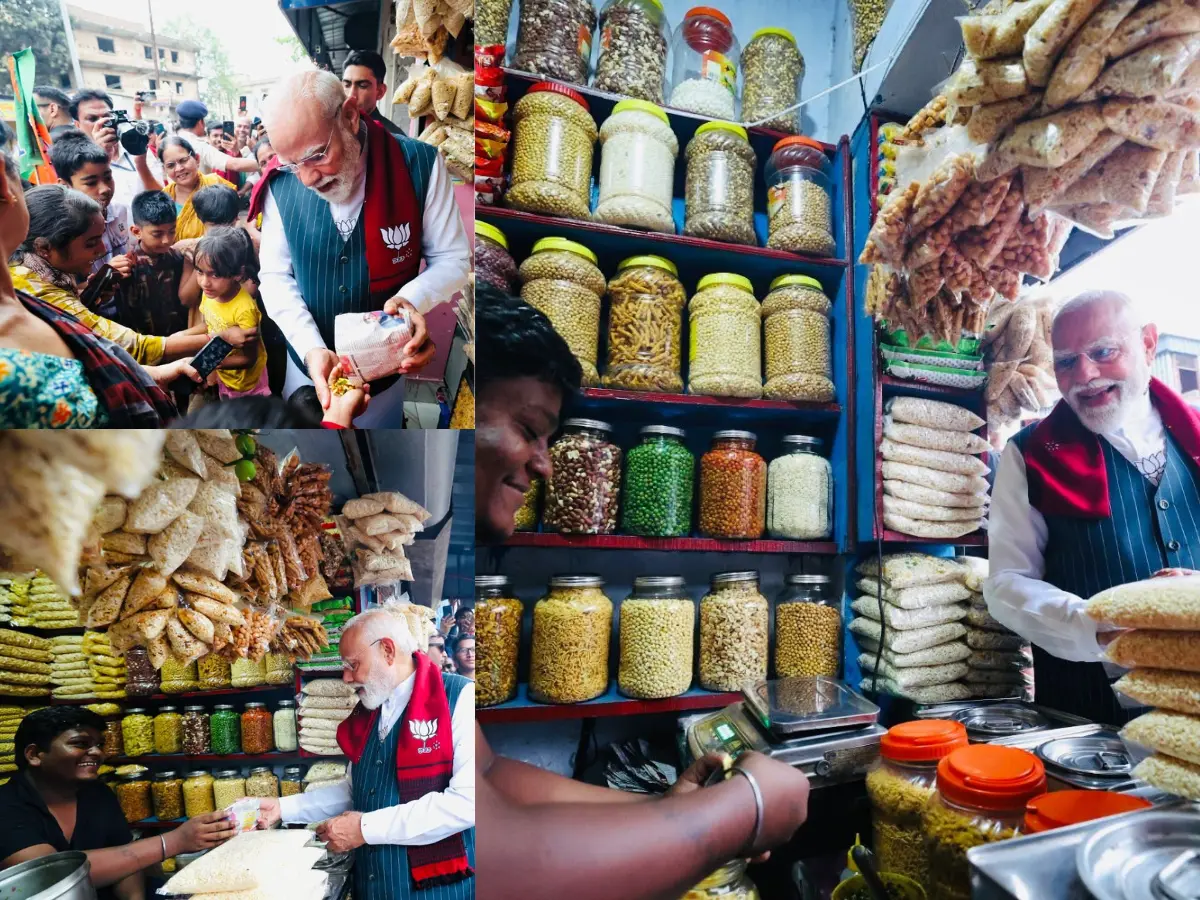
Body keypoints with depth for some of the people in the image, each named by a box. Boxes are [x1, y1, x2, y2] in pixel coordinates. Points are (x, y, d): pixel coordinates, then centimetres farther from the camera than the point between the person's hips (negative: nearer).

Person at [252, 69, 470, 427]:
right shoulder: (282, 183, -12)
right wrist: (312, 350, -24)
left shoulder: (419, 165, -18)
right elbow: (275, 275, -7)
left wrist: (413, 299, -31)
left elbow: (452, 258, -10)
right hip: (307, 361, 2)